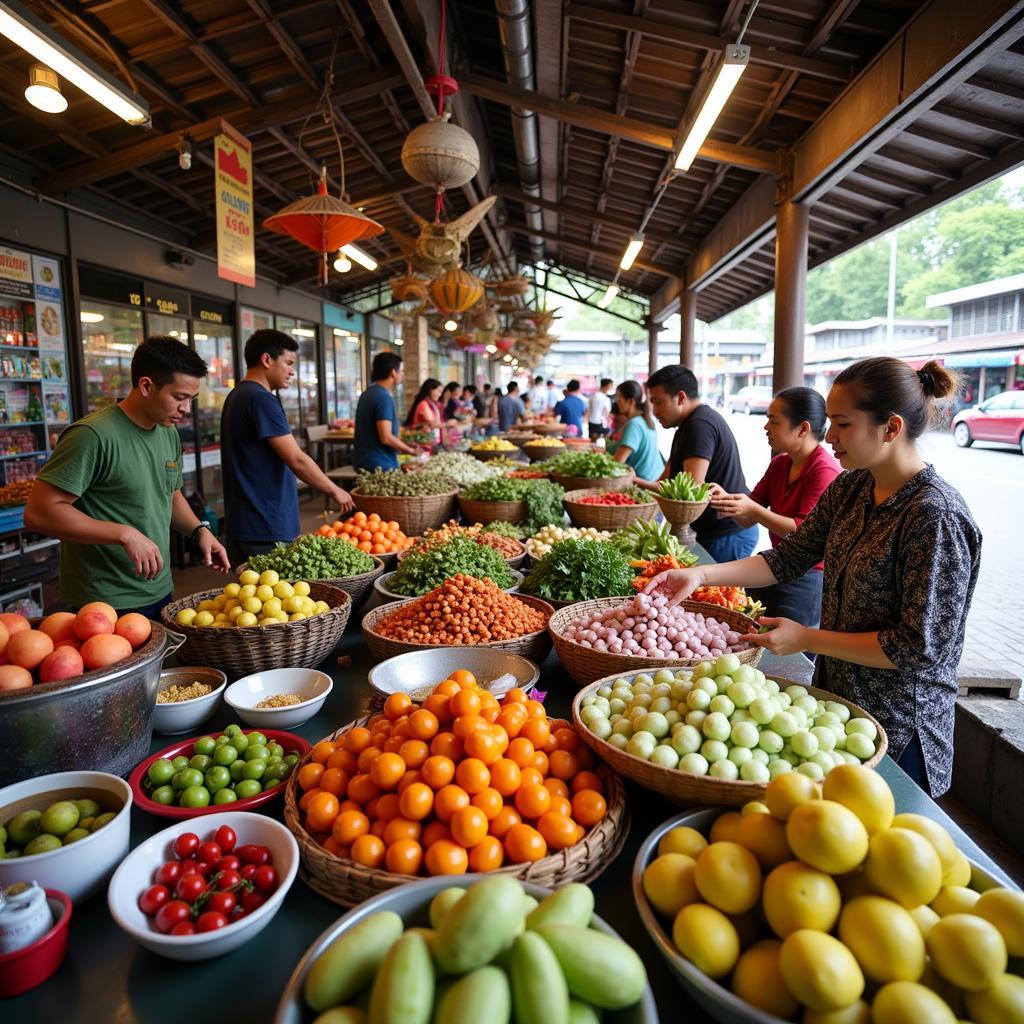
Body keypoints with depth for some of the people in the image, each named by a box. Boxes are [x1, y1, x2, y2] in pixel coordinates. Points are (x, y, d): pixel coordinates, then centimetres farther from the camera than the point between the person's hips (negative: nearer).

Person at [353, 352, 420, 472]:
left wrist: (405, 444, 16)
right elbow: (386, 438, -23)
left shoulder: (368, 393, 12)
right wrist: (411, 450, -9)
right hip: (379, 466, -9)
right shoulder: (384, 397, -17)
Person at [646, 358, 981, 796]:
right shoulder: (849, 488, -1)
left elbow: (921, 648, -24)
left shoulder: (934, 515, -25)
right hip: (836, 696, 7)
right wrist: (701, 574, -11)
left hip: (895, 730, -7)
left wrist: (807, 638, -22)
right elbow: (789, 557, 0)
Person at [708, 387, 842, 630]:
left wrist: (753, 509, -29)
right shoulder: (779, 464, 8)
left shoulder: (825, 470, -18)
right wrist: (726, 499, -14)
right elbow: (748, 519, 7)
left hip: (808, 580, -8)